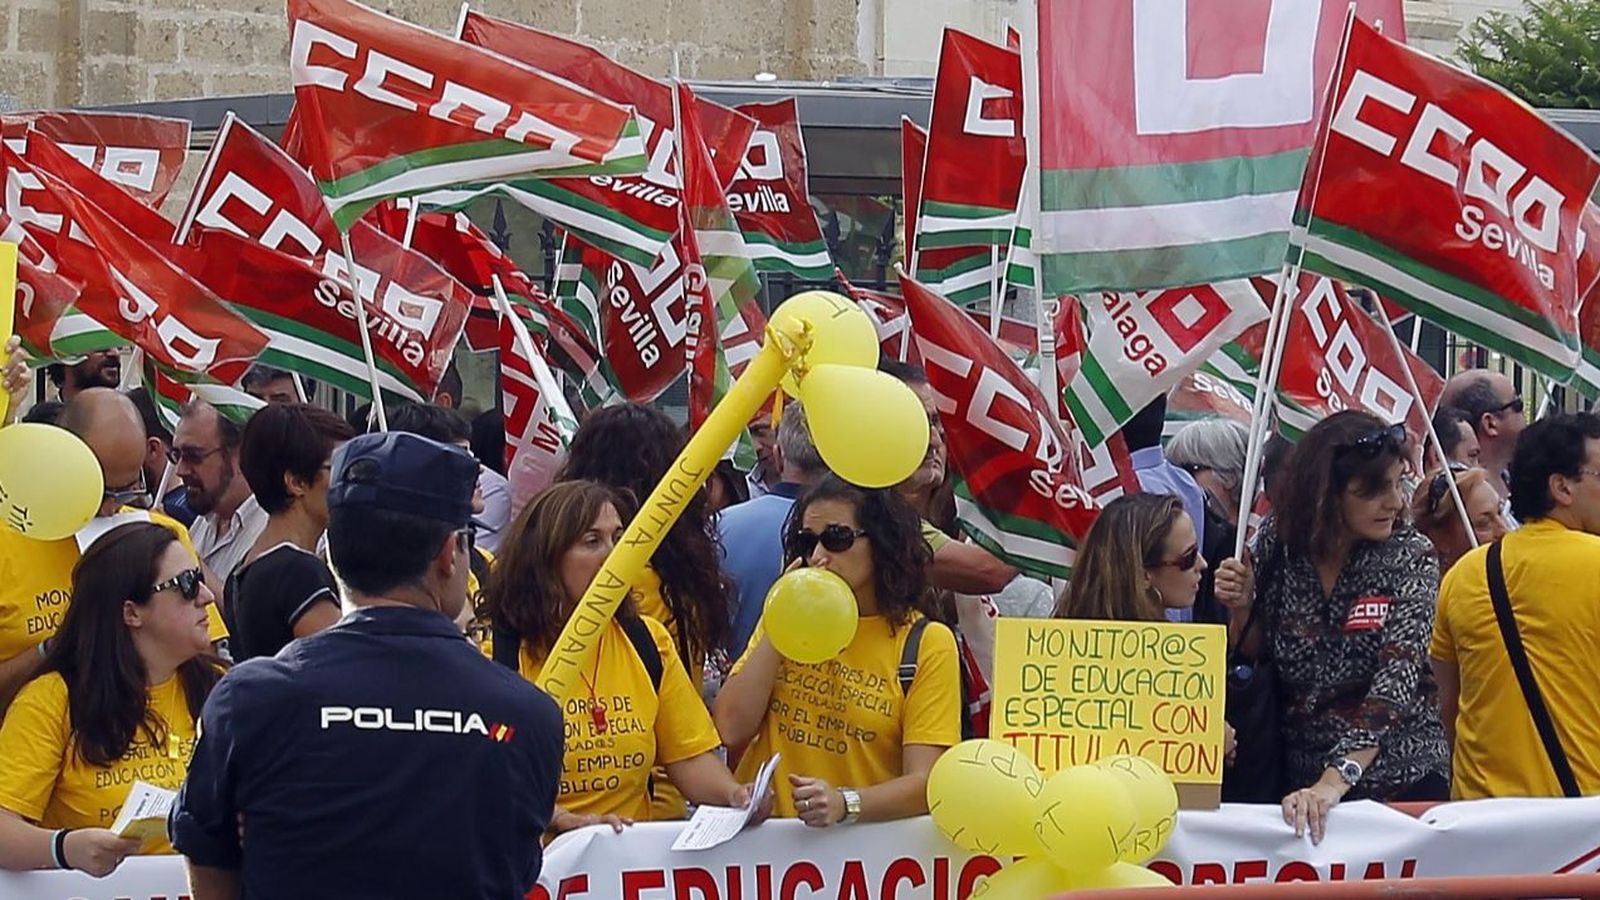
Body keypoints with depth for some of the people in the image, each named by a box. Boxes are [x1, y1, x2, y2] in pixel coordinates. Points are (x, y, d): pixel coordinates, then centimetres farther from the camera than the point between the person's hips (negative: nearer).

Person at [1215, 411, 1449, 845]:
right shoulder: (1277, 542, -5)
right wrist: (1241, 609, -14)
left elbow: (1396, 680, -24)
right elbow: (1252, 655, 9)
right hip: (1298, 773, 2)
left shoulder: (1411, 558, -12)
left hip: (1401, 777, -2)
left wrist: (1337, 781, -37)